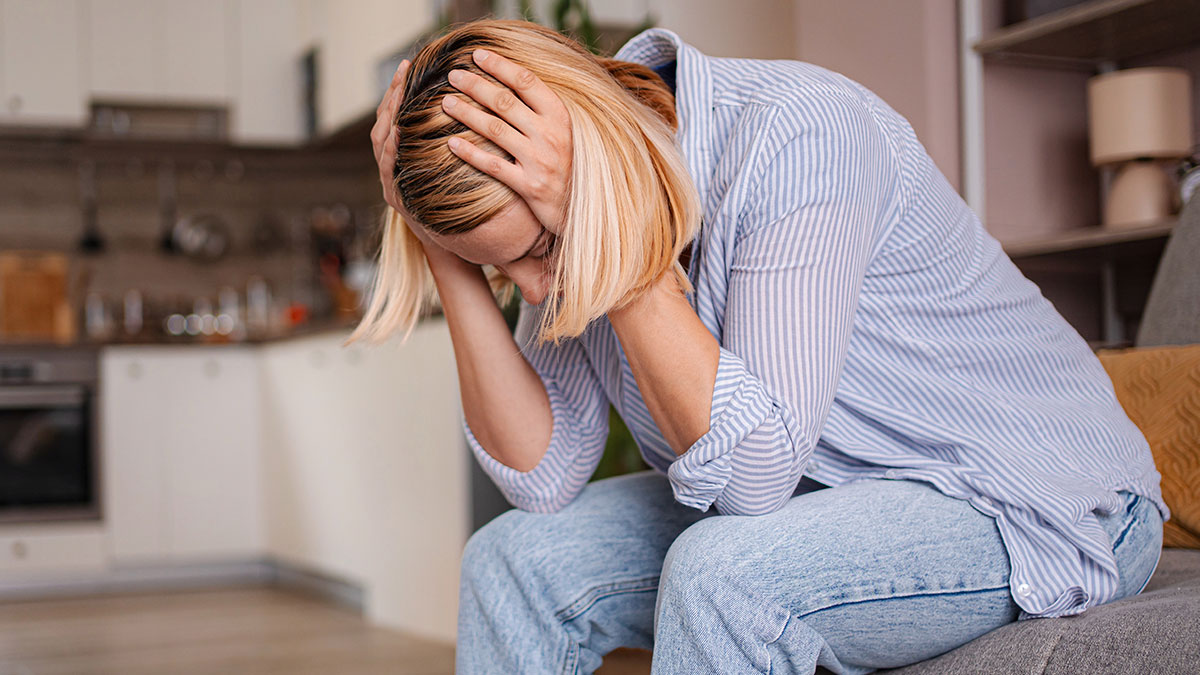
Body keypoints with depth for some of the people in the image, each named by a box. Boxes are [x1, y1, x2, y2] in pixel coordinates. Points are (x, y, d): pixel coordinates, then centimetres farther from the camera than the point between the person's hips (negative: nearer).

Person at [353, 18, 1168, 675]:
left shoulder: (797, 136, -28)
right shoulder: (575, 224, -6)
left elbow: (753, 474, -32)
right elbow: (544, 475, -9)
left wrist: (607, 236, -34)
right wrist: (455, 269, -19)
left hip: (1038, 504, -7)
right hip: (811, 498, 7)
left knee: (722, 571, -33)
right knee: (518, 557, -5)